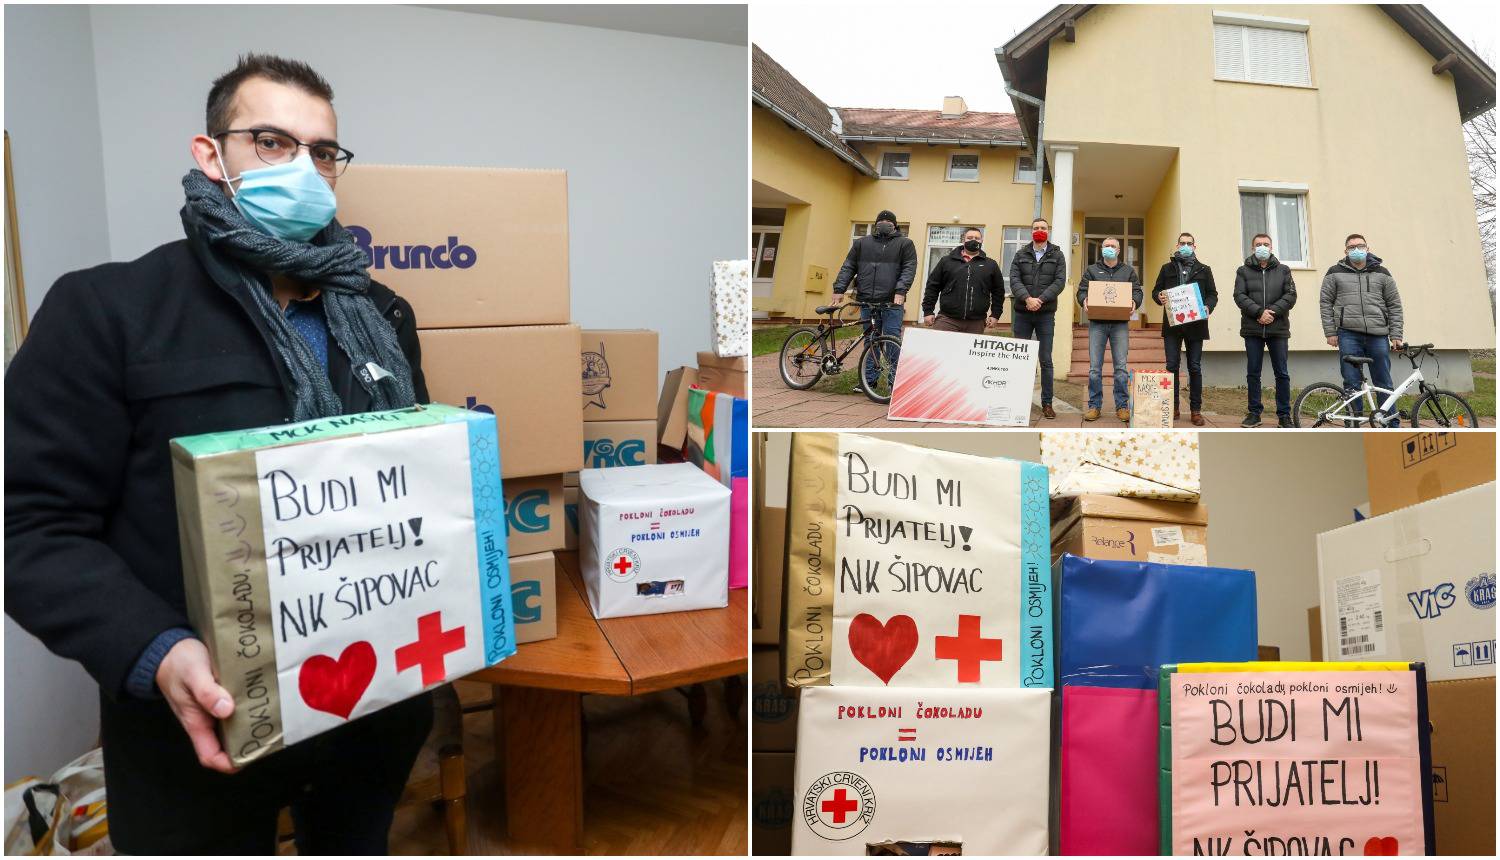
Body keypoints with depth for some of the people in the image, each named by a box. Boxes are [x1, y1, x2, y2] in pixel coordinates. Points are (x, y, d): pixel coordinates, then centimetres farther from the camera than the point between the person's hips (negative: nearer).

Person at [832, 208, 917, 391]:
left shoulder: (905, 244, 8)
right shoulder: (862, 243, 16)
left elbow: (909, 269, -3)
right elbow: (848, 267, 12)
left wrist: (900, 291, -17)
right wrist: (839, 289, 0)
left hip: (892, 302, -3)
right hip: (867, 301, 3)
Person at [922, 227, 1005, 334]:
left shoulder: (991, 265, 14)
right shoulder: (947, 261, 11)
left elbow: (998, 291, 17)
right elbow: (932, 286, 10)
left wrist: (995, 314, 9)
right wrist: (928, 311, 3)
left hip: (976, 323, 1)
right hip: (946, 319, -1)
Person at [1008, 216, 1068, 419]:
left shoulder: (1057, 255, 7)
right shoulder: (1021, 255, 9)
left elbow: (1060, 282, -4)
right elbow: (1014, 280, -3)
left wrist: (1040, 299, -18)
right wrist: (1027, 298, -19)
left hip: (1046, 314, -1)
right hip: (1022, 313, 1)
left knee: (1046, 360, -1)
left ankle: (1047, 403, 4)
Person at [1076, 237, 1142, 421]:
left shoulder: (1128, 271, 15)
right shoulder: (1091, 270, 14)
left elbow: (1138, 292, 10)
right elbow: (1082, 291, 7)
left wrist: (1134, 301, -12)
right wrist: (1084, 300, -15)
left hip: (1120, 323, 0)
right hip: (1097, 323, 0)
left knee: (1121, 367, -2)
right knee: (1095, 367, -2)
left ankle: (1122, 406, 5)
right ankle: (1094, 406, 4)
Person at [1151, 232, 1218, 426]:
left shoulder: (1204, 270, 10)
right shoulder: (1167, 268, 11)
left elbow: (1213, 294, 9)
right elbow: (1156, 291, 11)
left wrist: (1208, 307, -12)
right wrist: (1159, 297, -12)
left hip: (1195, 324, 0)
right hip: (1172, 324, 0)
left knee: (1195, 367, 2)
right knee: (1172, 366, 0)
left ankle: (1196, 409, 7)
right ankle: (1173, 407, 8)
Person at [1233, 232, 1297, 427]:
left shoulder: (1283, 270, 9)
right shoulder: (1243, 271, 6)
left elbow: (1291, 295, 1)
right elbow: (1239, 296, -5)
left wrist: (1273, 312, -13)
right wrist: (1259, 312, -17)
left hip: (1278, 329, 0)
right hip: (1252, 330, 0)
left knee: (1282, 374, 2)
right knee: (1253, 374, 5)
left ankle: (1284, 415, 8)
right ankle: (1254, 413, 13)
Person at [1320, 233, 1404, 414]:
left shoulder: (1382, 273, 12)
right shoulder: (1335, 273, 8)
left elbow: (1394, 305, 11)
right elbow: (1325, 303, 6)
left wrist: (1396, 335, 3)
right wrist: (1330, 332, -2)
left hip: (1378, 335, 2)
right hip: (1349, 335, -1)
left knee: (1384, 383, 5)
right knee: (1351, 383, 0)